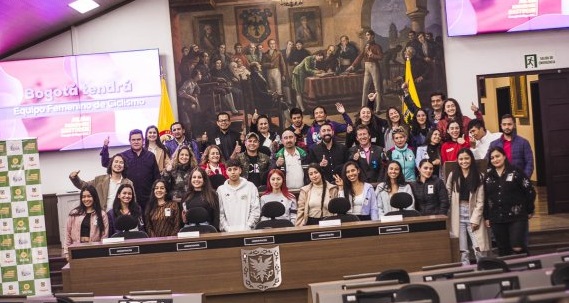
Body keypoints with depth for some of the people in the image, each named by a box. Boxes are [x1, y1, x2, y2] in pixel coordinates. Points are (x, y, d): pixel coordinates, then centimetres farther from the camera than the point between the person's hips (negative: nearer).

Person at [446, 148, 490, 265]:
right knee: (462, 250, 0)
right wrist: (448, 217, -2)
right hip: (458, 215, 1)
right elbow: (447, 196, 5)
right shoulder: (453, 175, 6)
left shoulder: (478, 176, 3)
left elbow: (480, 201, -1)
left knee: (480, 248, -8)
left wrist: (475, 219, -8)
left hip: (473, 214, -1)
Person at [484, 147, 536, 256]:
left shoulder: (516, 172, -3)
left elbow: (529, 191, -2)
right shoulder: (488, 176, 9)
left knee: (518, 248, -12)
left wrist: (530, 210, 0)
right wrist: (486, 217, 9)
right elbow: (485, 198, 12)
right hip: (496, 220, 4)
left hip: (517, 217, -4)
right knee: (503, 250, 7)